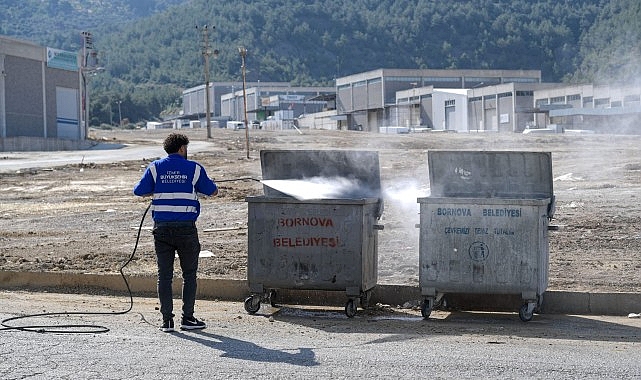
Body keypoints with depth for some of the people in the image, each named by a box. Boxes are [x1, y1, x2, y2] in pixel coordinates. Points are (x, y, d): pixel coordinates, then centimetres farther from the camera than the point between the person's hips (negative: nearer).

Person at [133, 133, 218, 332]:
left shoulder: (155, 167, 4)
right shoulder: (194, 168, 0)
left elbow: (139, 191, 2)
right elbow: (213, 191, 9)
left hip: (162, 227, 2)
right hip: (186, 227, -2)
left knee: (164, 274, 6)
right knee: (189, 274, 9)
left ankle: (167, 320, 5)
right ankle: (187, 318, 7)